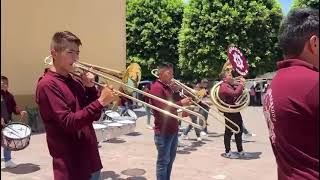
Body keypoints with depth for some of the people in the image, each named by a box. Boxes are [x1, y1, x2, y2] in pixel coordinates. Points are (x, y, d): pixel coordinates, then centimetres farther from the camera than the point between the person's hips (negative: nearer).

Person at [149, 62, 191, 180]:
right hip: (163, 131, -9)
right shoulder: (156, 88, -14)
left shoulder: (168, 87, 15)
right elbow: (163, 108, -24)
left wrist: (175, 90, -2)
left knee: (170, 159, 18)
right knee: (163, 161, 0)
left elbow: (176, 102, 13)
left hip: (173, 129, 9)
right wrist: (181, 103, -22)